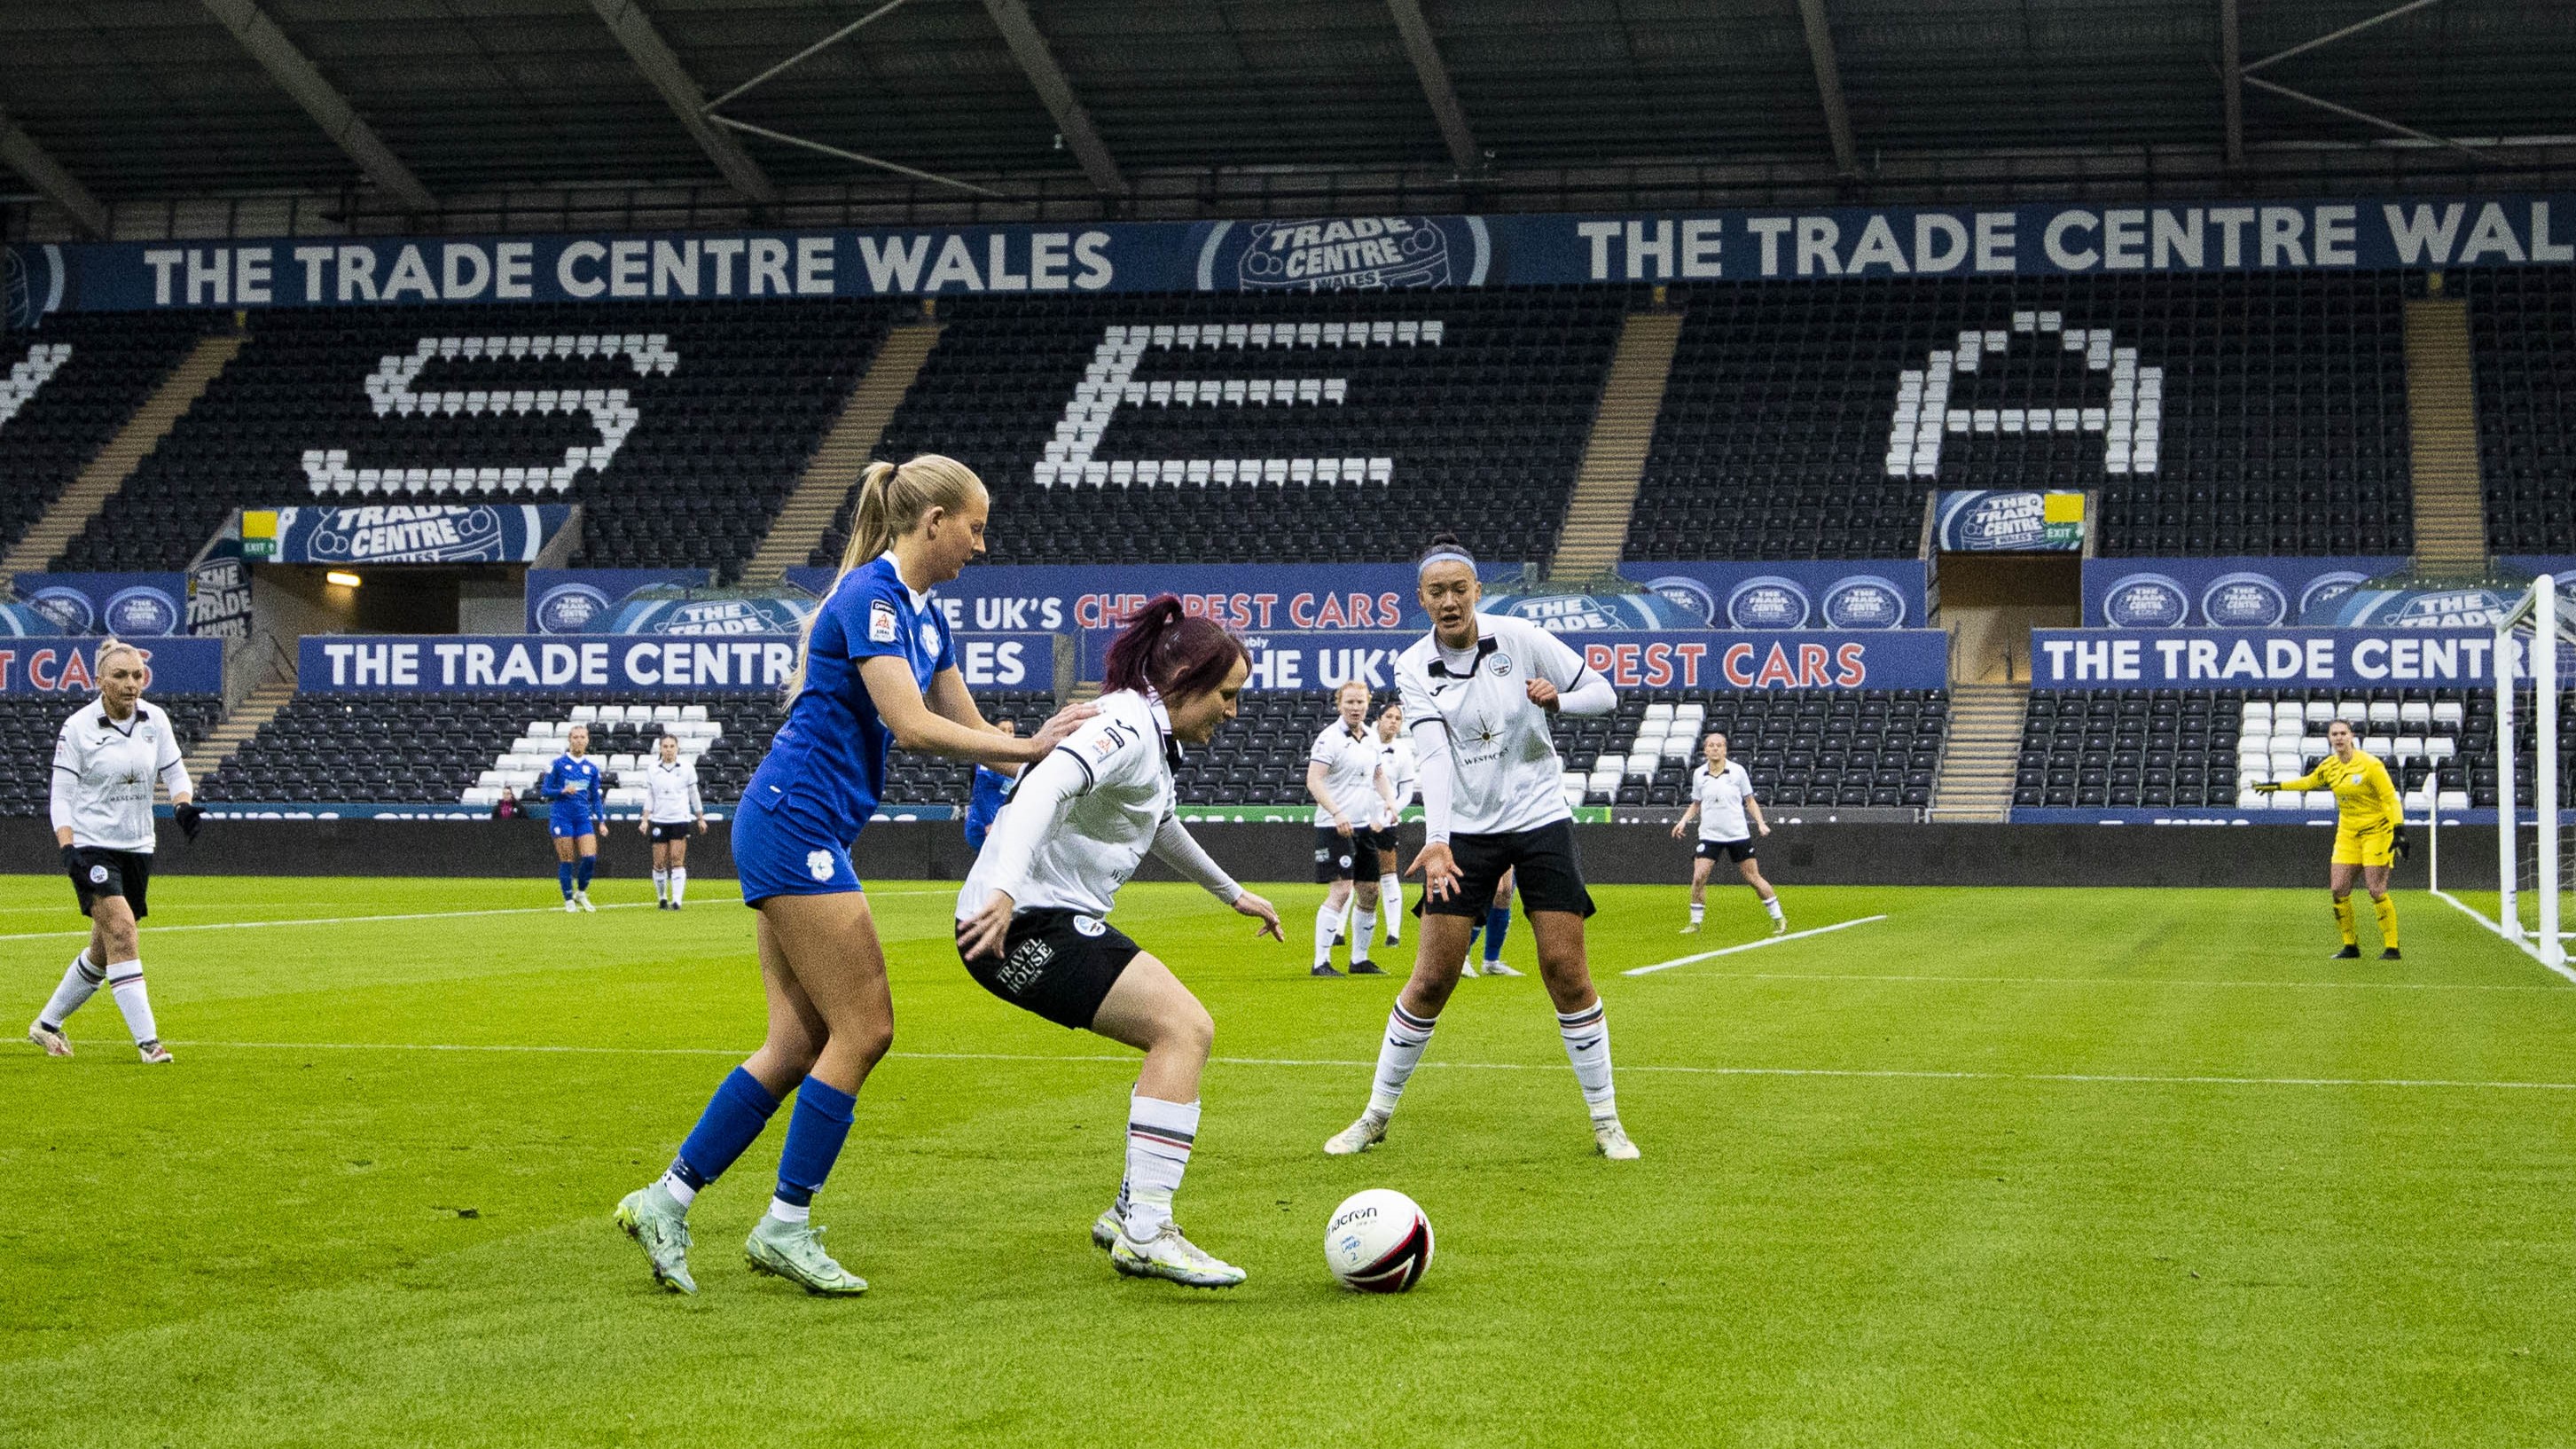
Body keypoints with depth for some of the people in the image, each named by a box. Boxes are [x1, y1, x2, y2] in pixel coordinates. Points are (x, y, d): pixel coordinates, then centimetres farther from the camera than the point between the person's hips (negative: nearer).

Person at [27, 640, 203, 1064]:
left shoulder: (155, 720, 2)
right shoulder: (77, 727, -9)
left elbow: (175, 773, 7)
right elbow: (61, 796, -7)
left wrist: (183, 805, -15)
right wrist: (67, 848, -20)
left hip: (137, 847, 5)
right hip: (91, 846, -5)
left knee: (104, 952, 12)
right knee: (122, 935, -21)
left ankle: (47, 1024, 32)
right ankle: (147, 1040, -21)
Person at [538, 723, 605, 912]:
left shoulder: (592, 766, 7)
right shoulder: (558, 763, -3)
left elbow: (595, 797, 14)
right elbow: (544, 791, -1)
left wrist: (600, 821, 8)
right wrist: (563, 791, -18)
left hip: (584, 817, 3)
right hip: (562, 817, -3)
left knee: (590, 857, -10)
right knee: (567, 860, -2)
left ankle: (581, 893, 13)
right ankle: (569, 900, 11)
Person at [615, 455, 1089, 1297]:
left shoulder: (924, 615, 15)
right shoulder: (870, 596, -15)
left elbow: (968, 729, 18)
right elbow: (911, 725, -22)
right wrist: (1028, 747, -16)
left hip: (797, 835, 10)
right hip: (794, 823, -10)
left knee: (801, 1041, 8)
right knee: (863, 1029, -6)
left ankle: (665, 1202, 12)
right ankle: (786, 1226, 3)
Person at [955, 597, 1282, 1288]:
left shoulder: (1154, 736, 18)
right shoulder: (1127, 727, -15)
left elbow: (1161, 827, 38)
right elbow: (1047, 787, -33)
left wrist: (1233, 893, 48)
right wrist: (1003, 890, -46)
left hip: (1058, 921, 11)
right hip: (1021, 925, -11)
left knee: (1183, 1033, 10)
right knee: (1185, 1027, -17)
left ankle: (1132, 1213, 14)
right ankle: (1145, 1232, -19)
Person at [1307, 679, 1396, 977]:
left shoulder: (1371, 737, 12)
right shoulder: (1330, 738, -11)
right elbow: (1313, 780, -18)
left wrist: (1388, 800, 8)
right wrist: (1337, 814, -29)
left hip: (1364, 826, 8)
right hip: (1334, 827, -8)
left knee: (1369, 892, 9)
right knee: (1341, 890, -15)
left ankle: (1360, 960, 22)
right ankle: (1321, 962, -12)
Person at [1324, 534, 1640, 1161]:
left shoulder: (1520, 638, -7)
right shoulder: (1414, 667, -5)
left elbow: (1603, 693, 2)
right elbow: (1433, 755, -18)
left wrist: (1557, 698, -19)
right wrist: (1436, 841, -32)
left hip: (1539, 819, 0)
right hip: (1463, 830, 1)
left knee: (1566, 970, -5)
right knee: (1431, 979, -2)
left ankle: (1606, 1121, 7)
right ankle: (1376, 1115, 13)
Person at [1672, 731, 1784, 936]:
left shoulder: (1737, 771, -3)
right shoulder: (1698, 774, 2)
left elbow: (1750, 801, 5)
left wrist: (1760, 822, -8)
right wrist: (1683, 821, 0)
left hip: (1738, 834, -2)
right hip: (1709, 835, 2)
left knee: (1754, 878, 0)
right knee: (1698, 877, -11)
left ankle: (1778, 919, 13)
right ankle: (1695, 924, 3)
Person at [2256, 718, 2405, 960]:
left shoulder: (2370, 764, -15)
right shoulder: (2329, 766, 3)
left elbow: (2391, 797, -13)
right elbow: (2308, 781, 24)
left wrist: (2399, 831, -21)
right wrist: (2276, 786, 27)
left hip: (2376, 830, -6)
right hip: (2347, 832, 6)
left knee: (2376, 890, -11)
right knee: (2338, 889, -1)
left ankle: (2392, 948, -2)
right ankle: (2350, 946, 12)